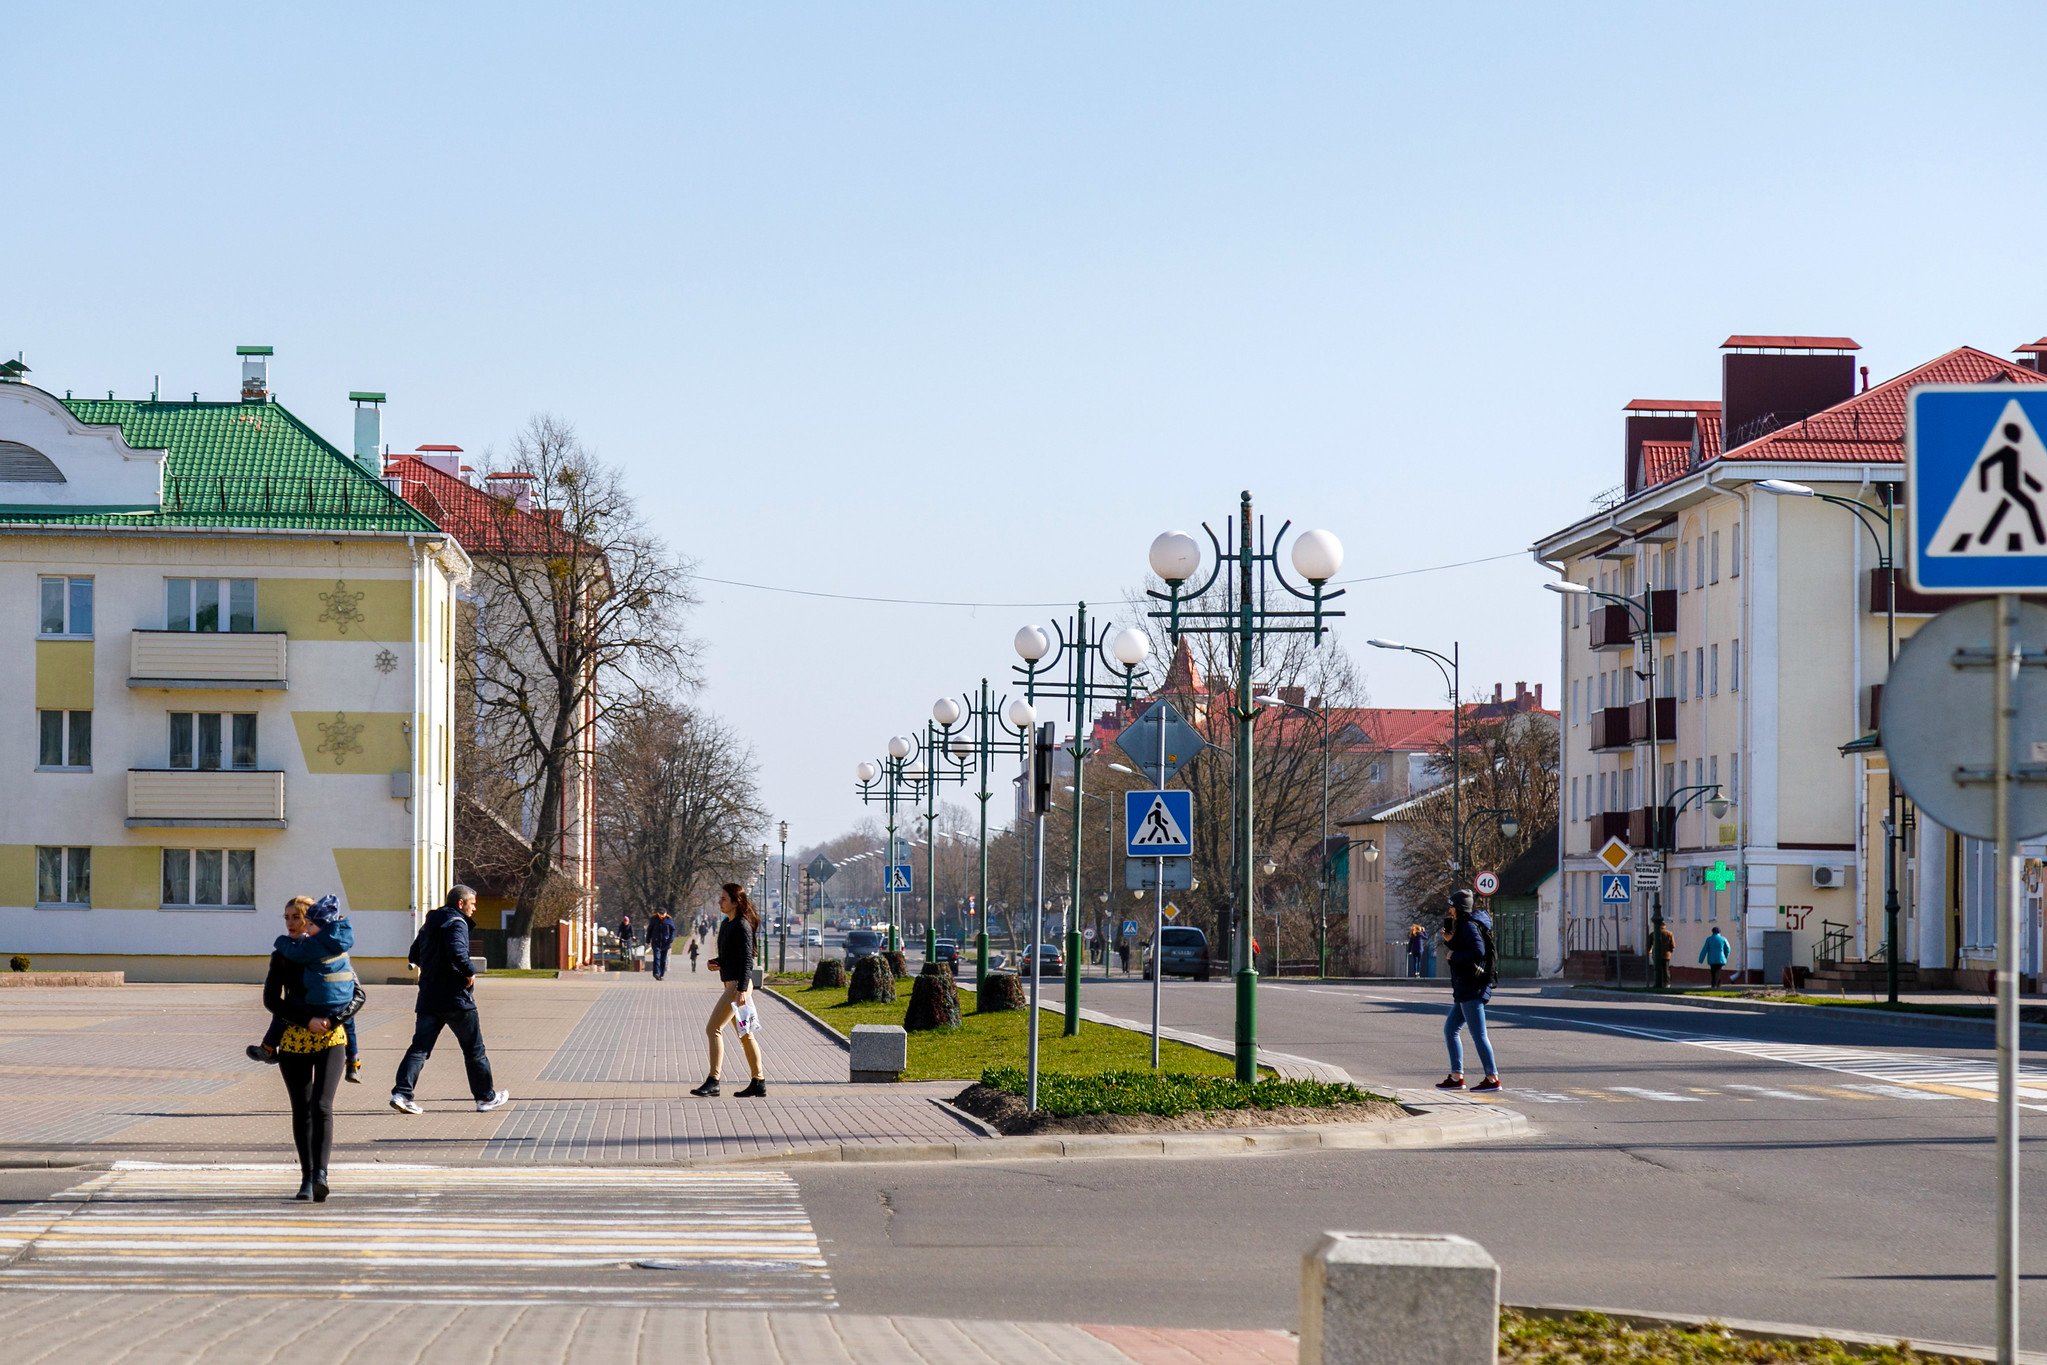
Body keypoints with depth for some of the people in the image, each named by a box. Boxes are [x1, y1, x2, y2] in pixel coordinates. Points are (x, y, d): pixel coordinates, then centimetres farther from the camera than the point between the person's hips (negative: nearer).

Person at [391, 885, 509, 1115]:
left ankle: (401, 1093, -15)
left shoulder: (429, 925, 16)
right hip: (456, 998, -7)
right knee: (474, 1049, 7)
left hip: (428, 999, 7)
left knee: (420, 1047, 1)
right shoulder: (456, 923, -11)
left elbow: (414, 957, 24)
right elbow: (456, 952, -28)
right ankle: (486, 1097, 17)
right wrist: (470, 972, -15)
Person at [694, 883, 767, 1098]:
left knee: (713, 1029, -12)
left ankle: (713, 1082, -13)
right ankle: (759, 1082, 15)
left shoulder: (741, 926, -13)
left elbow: (746, 959, -18)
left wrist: (742, 989, -23)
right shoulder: (726, 924, 15)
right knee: (745, 1035, 11)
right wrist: (716, 963, 3)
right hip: (731, 984, 10)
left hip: (739, 984, -10)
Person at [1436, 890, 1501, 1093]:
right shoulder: (1464, 925, 18)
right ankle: (1456, 1077, 17)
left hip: (1471, 989, -11)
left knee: (1478, 1034, -10)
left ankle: (1492, 1078, -9)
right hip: (1464, 990, 11)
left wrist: (1454, 956, -14)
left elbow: (1478, 951, -25)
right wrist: (1449, 940, 11)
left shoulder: (1469, 926, -13)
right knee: (1450, 1030, 15)